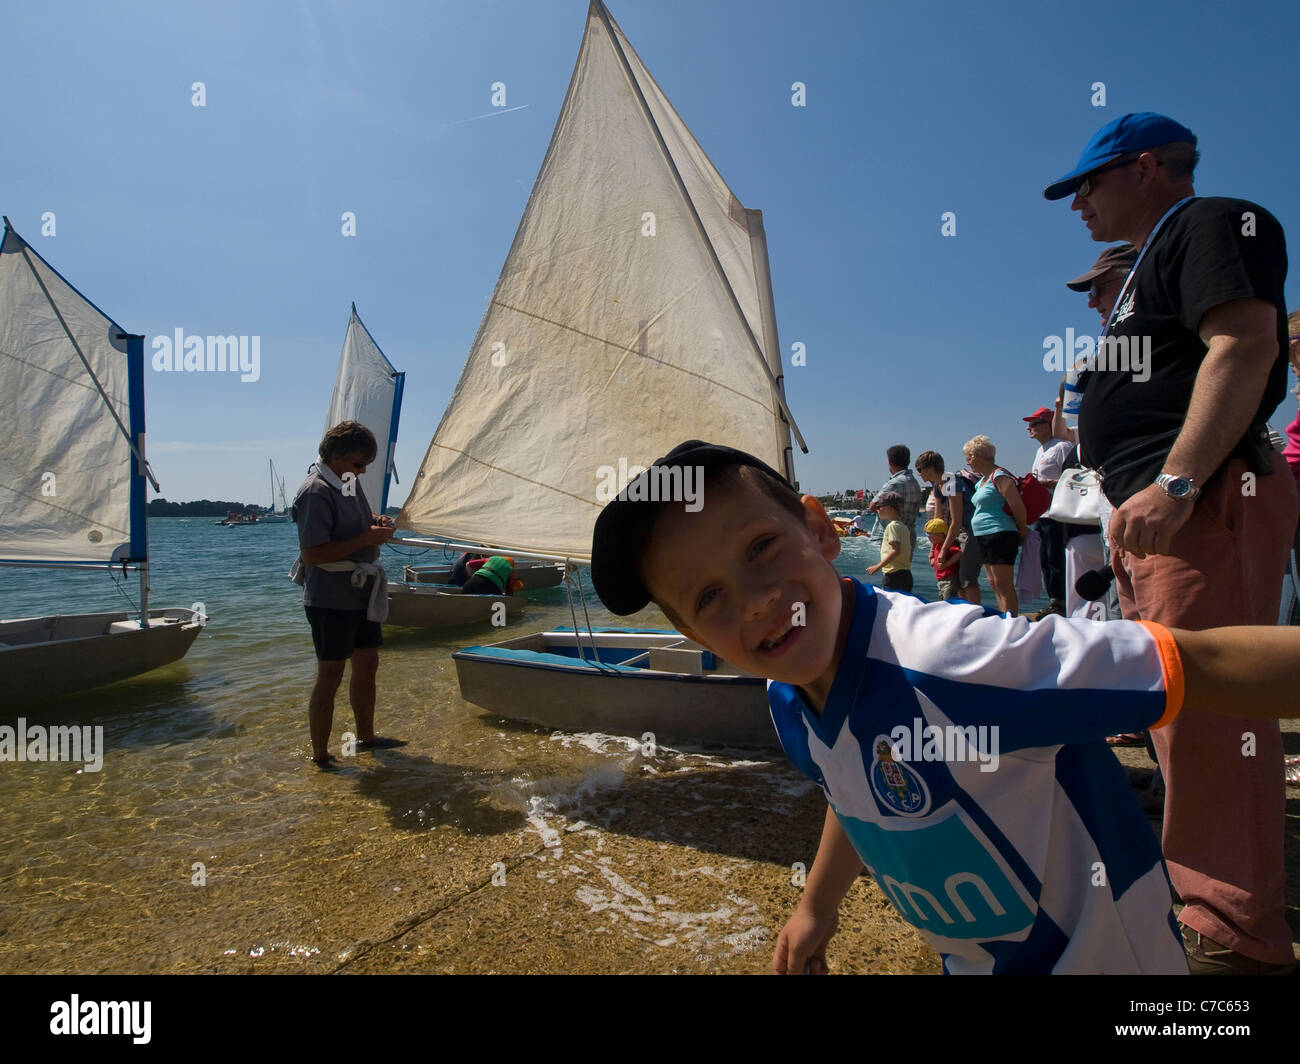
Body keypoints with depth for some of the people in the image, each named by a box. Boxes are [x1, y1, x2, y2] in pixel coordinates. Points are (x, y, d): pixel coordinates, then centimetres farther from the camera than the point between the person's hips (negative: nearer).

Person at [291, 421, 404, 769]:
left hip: (361, 594, 9)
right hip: (331, 599, -9)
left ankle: (366, 736, 33)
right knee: (330, 675, 0)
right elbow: (312, 554, -25)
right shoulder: (316, 492, -18)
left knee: (367, 665, 17)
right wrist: (366, 538, -24)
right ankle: (320, 756, 13)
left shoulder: (350, 482, 11)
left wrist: (376, 521, 7)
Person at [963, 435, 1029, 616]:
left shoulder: (999, 476, -12)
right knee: (994, 584, 11)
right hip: (984, 537, 10)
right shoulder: (982, 480, 18)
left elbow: (1017, 505, -16)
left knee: (1003, 584, -9)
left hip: (1000, 535, -10)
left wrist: (1022, 529, -5)